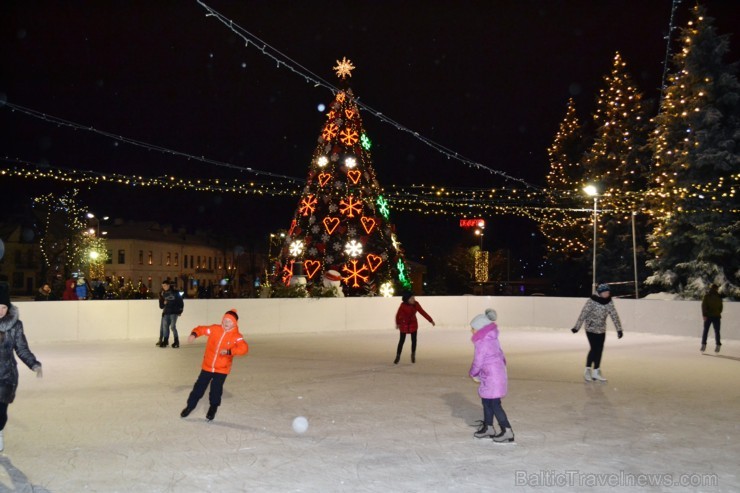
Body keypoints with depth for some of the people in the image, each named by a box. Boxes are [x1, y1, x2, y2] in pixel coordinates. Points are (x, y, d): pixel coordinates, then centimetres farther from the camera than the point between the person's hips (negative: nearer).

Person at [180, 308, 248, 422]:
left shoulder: (237, 336, -14)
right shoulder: (215, 329, -6)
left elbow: (244, 348, -27)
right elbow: (201, 329, 3)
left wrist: (229, 351, -37)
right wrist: (194, 334, -18)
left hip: (222, 369, -2)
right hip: (207, 366, 2)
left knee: (216, 390, 3)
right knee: (199, 387, 12)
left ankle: (213, 409, 28)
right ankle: (190, 406, 31)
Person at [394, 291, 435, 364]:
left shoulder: (416, 304, -12)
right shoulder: (403, 305, -22)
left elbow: (423, 312, -6)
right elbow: (398, 315, -9)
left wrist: (430, 320, -7)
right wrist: (398, 323, 1)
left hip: (413, 324, 3)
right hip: (404, 325, -3)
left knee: (414, 340, 3)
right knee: (401, 341, 1)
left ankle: (413, 355, 24)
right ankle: (398, 356, 16)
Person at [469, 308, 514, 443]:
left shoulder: (482, 342, -18)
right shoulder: (492, 338, 9)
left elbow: (478, 361, -13)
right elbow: (501, 355, 16)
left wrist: (473, 374, 6)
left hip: (491, 378, -10)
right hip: (499, 373, 10)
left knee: (494, 404, -2)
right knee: (486, 401, 17)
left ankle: (507, 431, 2)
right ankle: (488, 427, 26)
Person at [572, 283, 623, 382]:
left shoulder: (609, 302, -1)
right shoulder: (592, 301, -16)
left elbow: (614, 315, 2)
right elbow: (583, 314, -17)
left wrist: (619, 329, 0)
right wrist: (577, 327, -18)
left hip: (602, 330, 5)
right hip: (591, 329, -5)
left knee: (599, 350, 5)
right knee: (594, 349, -12)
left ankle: (596, 372, 15)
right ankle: (587, 370, 1)